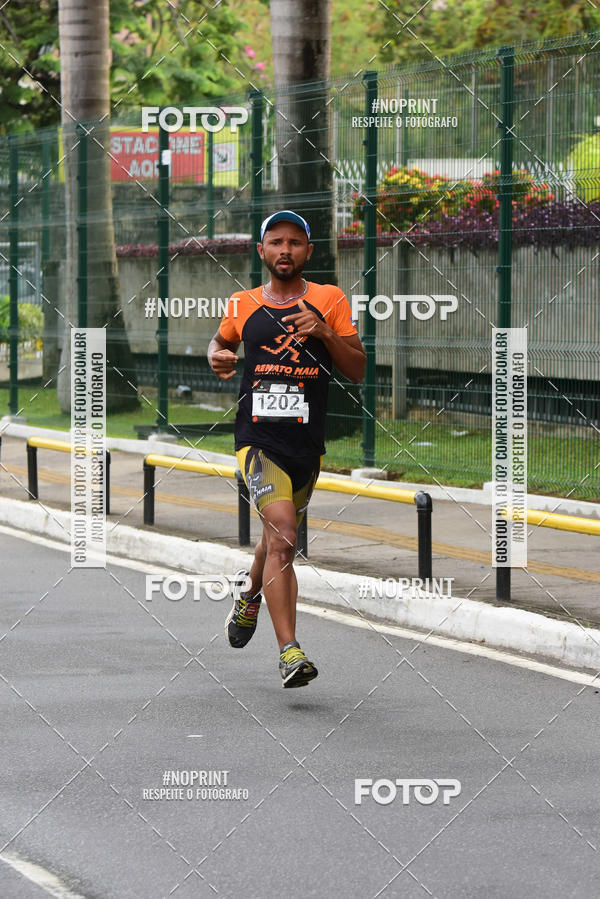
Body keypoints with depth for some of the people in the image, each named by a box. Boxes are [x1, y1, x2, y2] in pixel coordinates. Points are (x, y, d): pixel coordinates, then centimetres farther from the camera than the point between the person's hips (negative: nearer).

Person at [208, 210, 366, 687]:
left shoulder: (330, 301, 4)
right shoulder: (242, 306, 6)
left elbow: (357, 371, 2)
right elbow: (221, 341, 27)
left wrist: (326, 332, -15)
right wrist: (218, 357, 3)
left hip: (307, 443, 2)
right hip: (258, 437, -2)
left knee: (279, 535, 20)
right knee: (283, 538, -21)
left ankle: (250, 593, 55)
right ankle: (290, 652, -24)